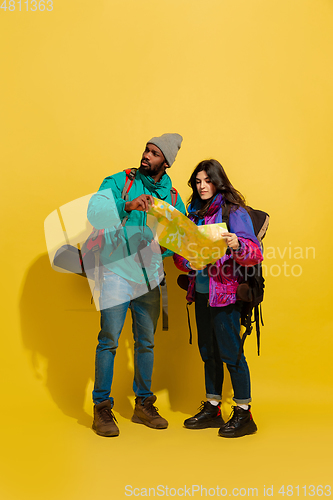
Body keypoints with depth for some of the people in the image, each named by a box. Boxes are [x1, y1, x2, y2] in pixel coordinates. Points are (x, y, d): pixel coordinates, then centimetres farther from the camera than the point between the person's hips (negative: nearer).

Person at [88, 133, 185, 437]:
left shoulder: (172, 197, 9)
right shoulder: (120, 181, -1)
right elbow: (94, 211, -17)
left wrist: (163, 247, -7)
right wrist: (127, 205, -31)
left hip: (149, 276, 4)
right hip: (117, 271, -4)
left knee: (146, 341, 10)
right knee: (109, 340, -5)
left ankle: (144, 404, 25)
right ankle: (102, 407, 9)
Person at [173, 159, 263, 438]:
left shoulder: (234, 211, -6)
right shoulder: (195, 212, 14)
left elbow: (255, 252, -16)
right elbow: (180, 252, 15)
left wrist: (237, 245, -36)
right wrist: (188, 262, -6)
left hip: (224, 291, -7)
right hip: (201, 290, 7)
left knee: (230, 351, -3)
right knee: (208, 351, 13)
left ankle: (244, 414, 10)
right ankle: (212, 409, 25)